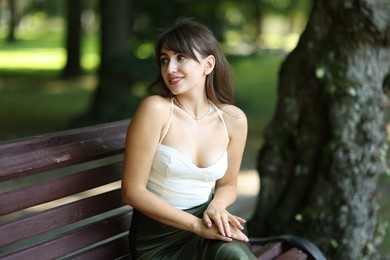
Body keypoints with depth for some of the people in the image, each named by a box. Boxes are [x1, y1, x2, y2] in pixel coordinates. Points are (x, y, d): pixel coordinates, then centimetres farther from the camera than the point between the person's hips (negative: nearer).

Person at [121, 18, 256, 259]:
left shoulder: (233, 119, -1)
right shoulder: (155, 109, -13)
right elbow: (133, 191, -13)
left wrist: (216, 206, -9)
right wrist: (196, 224, -17)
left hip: (207, 230, 4)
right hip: (158, 239, -3)